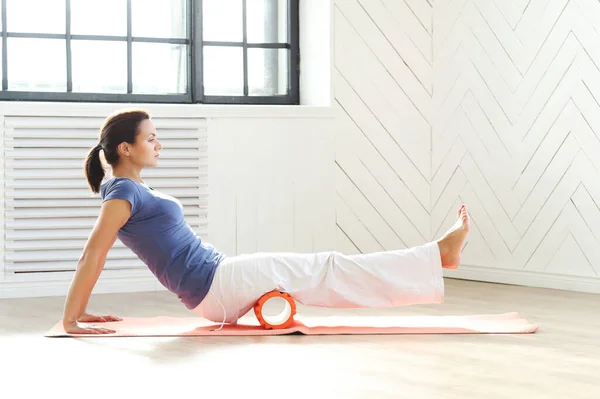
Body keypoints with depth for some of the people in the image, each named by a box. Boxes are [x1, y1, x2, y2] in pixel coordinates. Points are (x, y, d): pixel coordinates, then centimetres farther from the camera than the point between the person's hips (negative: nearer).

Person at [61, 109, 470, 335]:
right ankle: (438, 254, 2)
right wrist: (71, 320, -24)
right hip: (219, 282, -10)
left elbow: (91, 255, 18)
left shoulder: (129, 190, 14)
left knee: (324, 274, 9)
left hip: (218, 292, 10)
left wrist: (83, 312, 16)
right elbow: (93, 254, -22)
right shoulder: (124, 193, -15)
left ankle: (436, 255, 13)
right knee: (329, 270, -5)